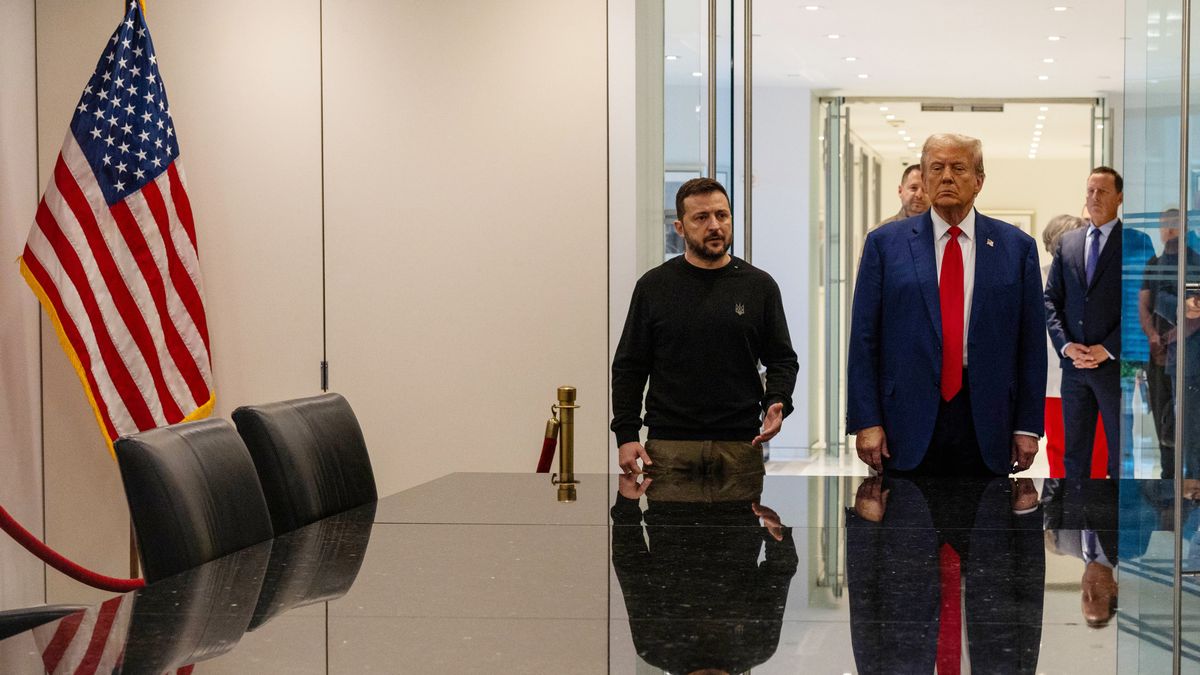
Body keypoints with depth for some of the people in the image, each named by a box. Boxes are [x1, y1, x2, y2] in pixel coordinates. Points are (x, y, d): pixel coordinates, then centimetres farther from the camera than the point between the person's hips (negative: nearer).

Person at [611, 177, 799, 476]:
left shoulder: (759, 286, 7)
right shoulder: (654, 286, 5)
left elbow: (782, 359, 12)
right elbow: (628, 367, 7)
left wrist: (776, 403, -9)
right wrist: (626, 434, -3)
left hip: (741, 444, 1)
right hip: (670, 447, -1)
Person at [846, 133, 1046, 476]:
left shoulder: (1017, 247, 6)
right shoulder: (885, 243, 4)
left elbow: (1031, 344, 5)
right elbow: (864, 339, 1)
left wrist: (1028, 426, 1)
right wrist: (866, 421, -5)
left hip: (984, 421, 1)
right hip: (909, 418, -1)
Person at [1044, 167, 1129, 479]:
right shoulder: (1068, 243, 11)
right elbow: (1050, 300, 9)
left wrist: (1108, 349, -14)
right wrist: (1066, 345, -4)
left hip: (1115, 365, -4)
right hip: (1074, 365, 5)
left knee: (1120, 453, 4)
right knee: (1074, 453, 11)